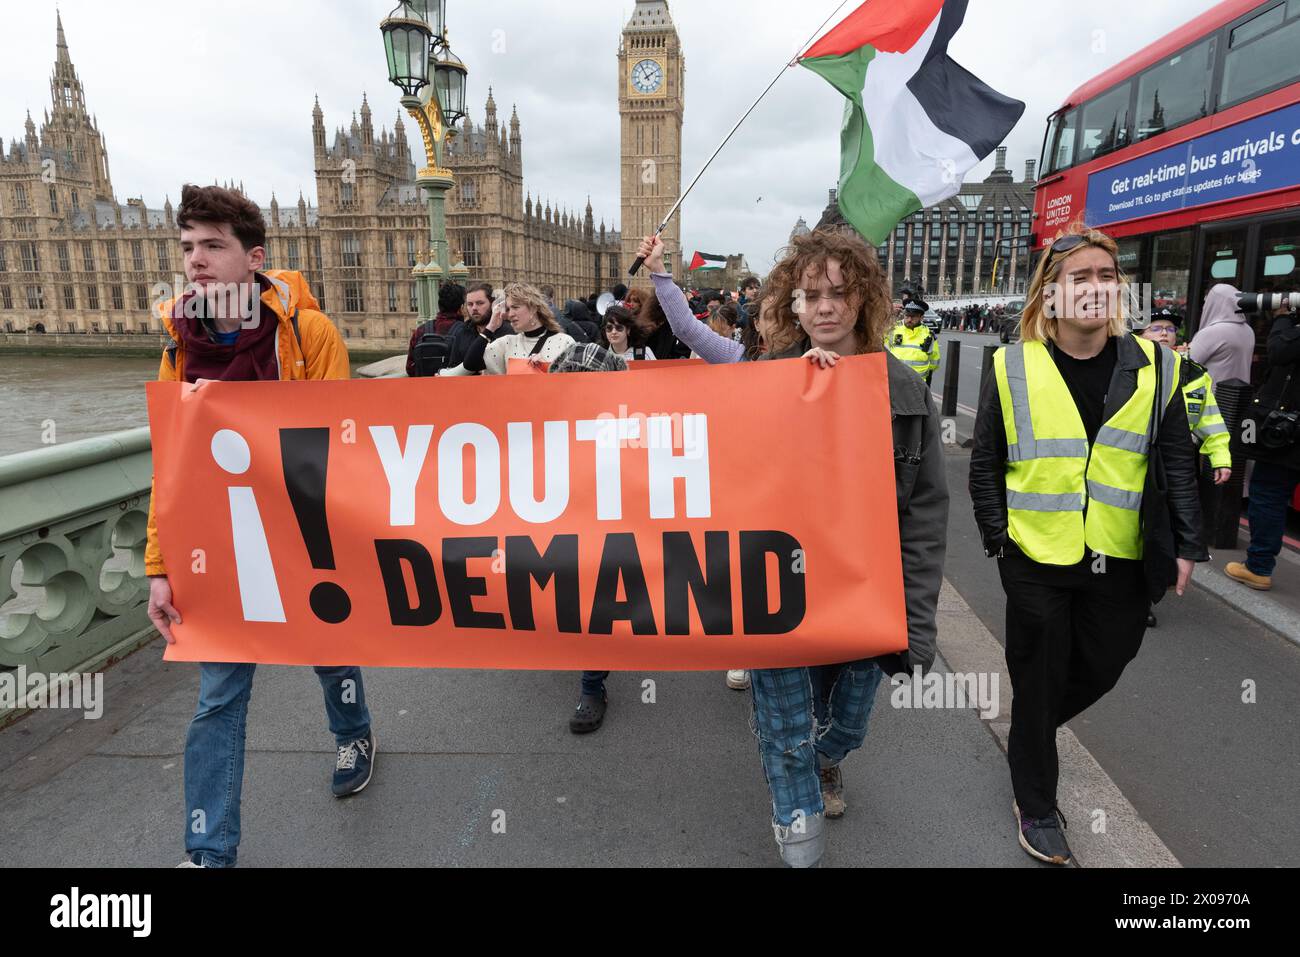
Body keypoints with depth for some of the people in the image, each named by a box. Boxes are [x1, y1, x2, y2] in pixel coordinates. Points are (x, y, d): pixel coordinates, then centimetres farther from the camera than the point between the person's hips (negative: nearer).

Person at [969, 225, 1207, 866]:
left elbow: (1178, 462, 3)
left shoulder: (1152, 366, -1)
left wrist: (1187, 543, -1)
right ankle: (1035, 806, 30)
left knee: (1102, 668, 19)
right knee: (1038, 681, 10)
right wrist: (997, 538, -6)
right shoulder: (1013, 367, -8)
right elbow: (985, 464, -3)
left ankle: (1029, 733, 50)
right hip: (1037, 557, -3)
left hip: (1119, 560, 3)